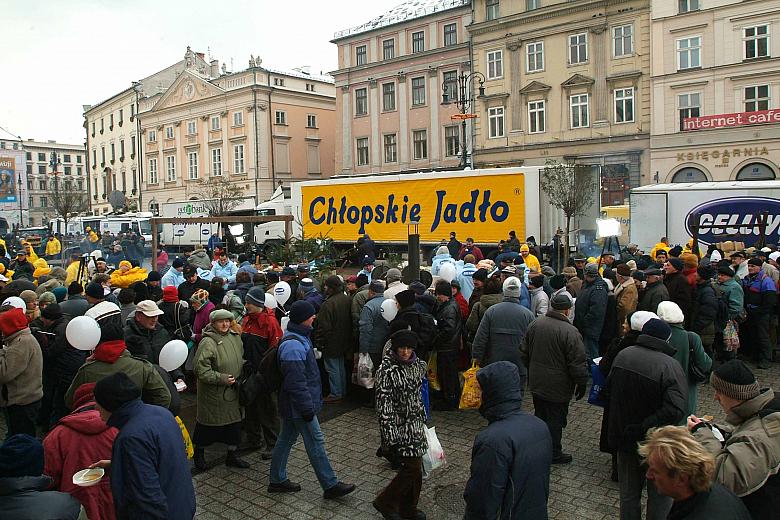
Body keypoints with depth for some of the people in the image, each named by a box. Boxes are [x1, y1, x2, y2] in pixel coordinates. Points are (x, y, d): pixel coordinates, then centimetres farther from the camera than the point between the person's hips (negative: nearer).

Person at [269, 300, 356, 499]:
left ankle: (277, 480, 30)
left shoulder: (299, 338, 8)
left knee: (286, 439, 18)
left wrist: (309, 403, 23)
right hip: (299, 406, -10)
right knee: (316, 442, 0)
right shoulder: (293, 345, -26)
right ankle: (330, 485, 11)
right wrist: (307, 408, -22)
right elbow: (296, 382, -27)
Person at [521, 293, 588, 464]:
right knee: (555, 419, 8)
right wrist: (582, 383, -4)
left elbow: (524, 352, 10)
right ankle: (553, 454, 20)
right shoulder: (570, 331, -22)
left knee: (540, 416, 21)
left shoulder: (535, 323, -2)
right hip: (557, 387, -6)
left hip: (536, 383, 6)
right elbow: (578, 363, -18)